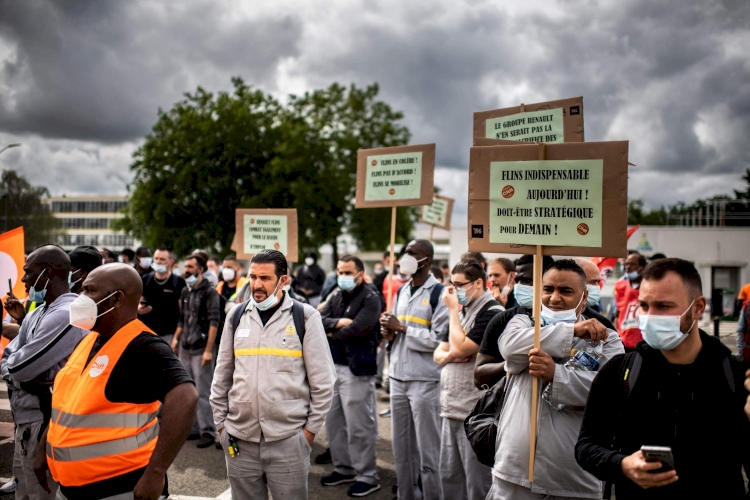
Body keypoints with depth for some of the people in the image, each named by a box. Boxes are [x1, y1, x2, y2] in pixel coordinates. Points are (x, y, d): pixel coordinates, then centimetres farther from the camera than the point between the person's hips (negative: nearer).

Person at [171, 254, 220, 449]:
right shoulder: (185, 292, 15)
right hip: (185, 349, 7)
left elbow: (214, 323, -13)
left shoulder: (209, 292, -7)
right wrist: (176, 338, 9)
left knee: (203, 392, -4)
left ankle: (207, 432, 3)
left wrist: (208, 350, -17)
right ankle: (193, 428, 20)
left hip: (201, 349, -7)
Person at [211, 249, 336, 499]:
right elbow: (222, 377, 13)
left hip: (289, 439, -3)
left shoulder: (305, 317, -4)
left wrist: (310, 428, -3)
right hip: (240, 438, 3)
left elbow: (323, 381, -2)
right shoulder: (236, 315, 6)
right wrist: (221, 422, 11)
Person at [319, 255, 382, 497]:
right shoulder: (336, 296, 12)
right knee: (333, 421, 15)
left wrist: (332, 333, -5)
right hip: (332, 366, 8)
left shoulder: (371, 298, -10)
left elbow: (356, 330, -21)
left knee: (358, 426, 0)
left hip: (357, 369, -8)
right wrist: (340, 322, -15)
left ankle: (367, 476, 13)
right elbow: (319, 321, 1)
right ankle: (343, 467, 30)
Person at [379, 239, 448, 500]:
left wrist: (402, 327, -14)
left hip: (425, 381, -7)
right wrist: (389, 331, -1)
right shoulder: (401, 291, 14)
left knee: (427, 449, 3)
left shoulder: (439, 293, -10)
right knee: (401, 446, 15)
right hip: (398, 377, 7)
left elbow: (439, 339, -18)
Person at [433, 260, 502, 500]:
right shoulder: (462, 311, 14)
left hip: (475, 412, -8)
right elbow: (438, 355, 15)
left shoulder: (492, 313, -13)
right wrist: (449, 355, -8)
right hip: (451, 408, 9)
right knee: (449, 475, 16)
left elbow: (460, 348, -21)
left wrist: (453, 310, -10)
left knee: (477, 480, 1)